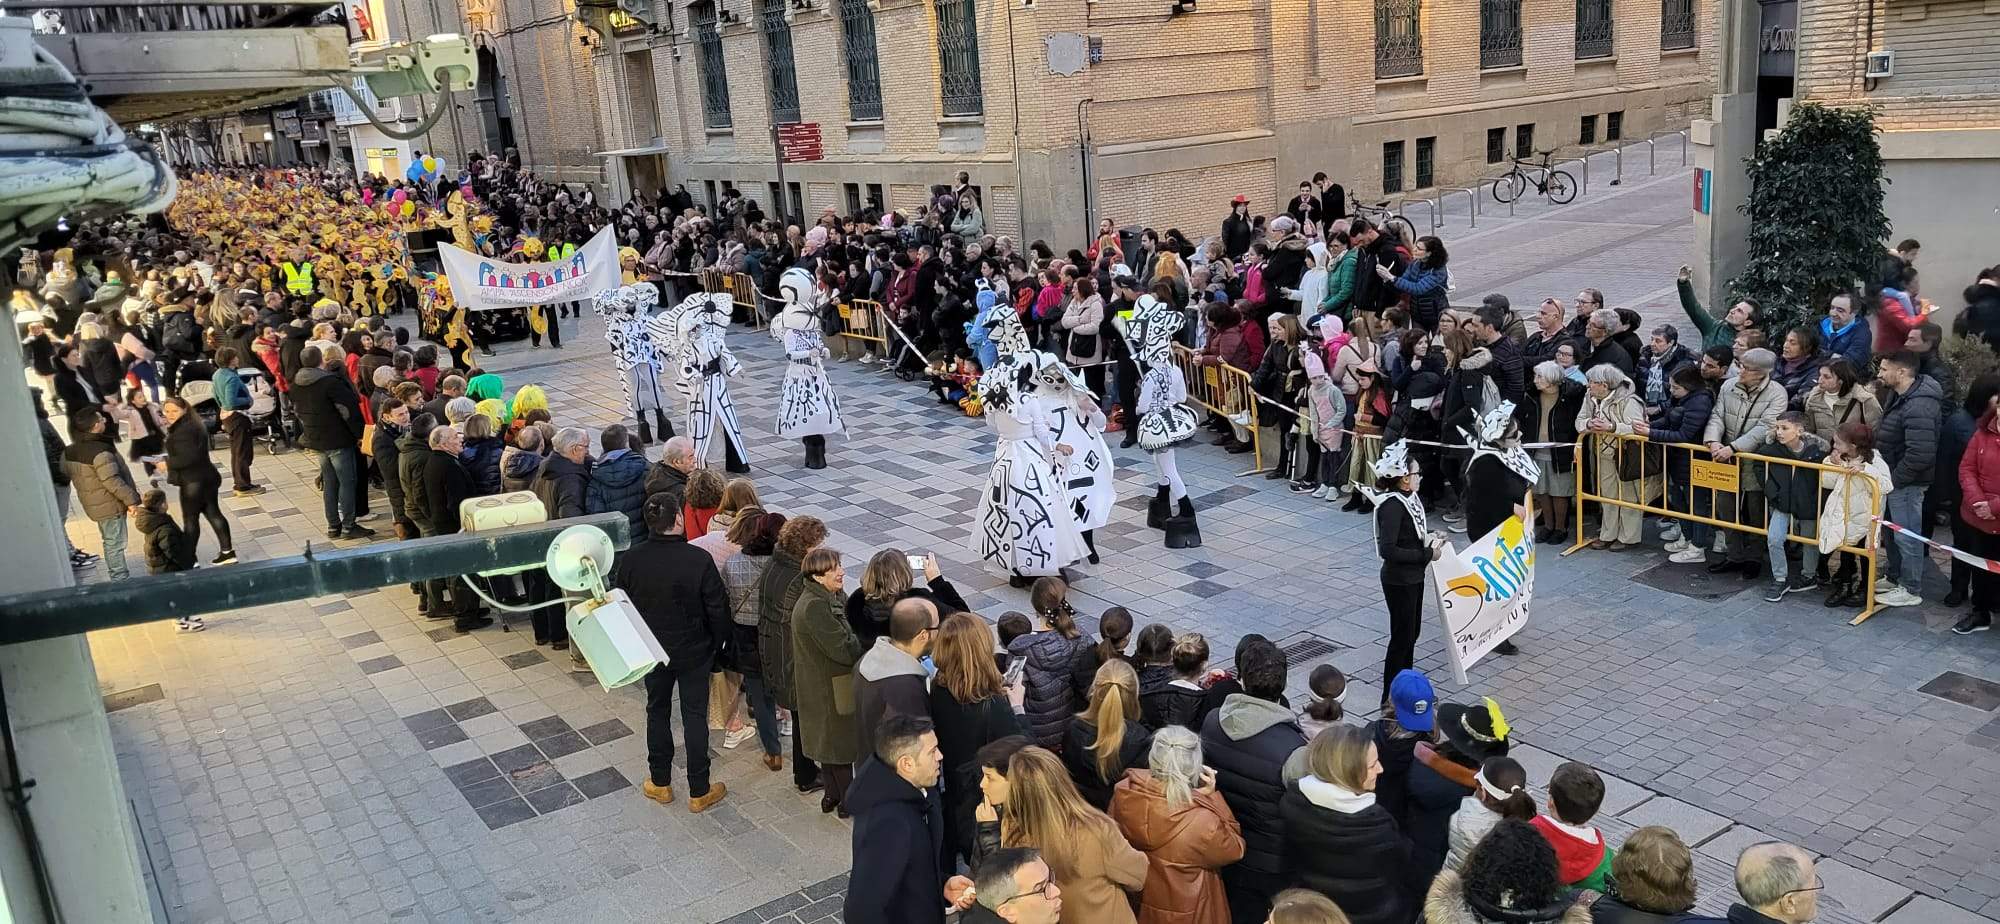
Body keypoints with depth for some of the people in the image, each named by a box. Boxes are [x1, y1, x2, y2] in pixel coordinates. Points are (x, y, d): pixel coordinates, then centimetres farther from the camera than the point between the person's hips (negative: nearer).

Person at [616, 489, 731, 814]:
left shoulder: (630, 558, -14)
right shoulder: (699, 560, -22)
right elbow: (718, 609, -15)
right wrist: (718, 645, 3)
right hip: (694, 652, -2)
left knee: (657, 711, 20)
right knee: (695, 715, 9)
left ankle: (660, 784, 31)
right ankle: (699, 792, 18)